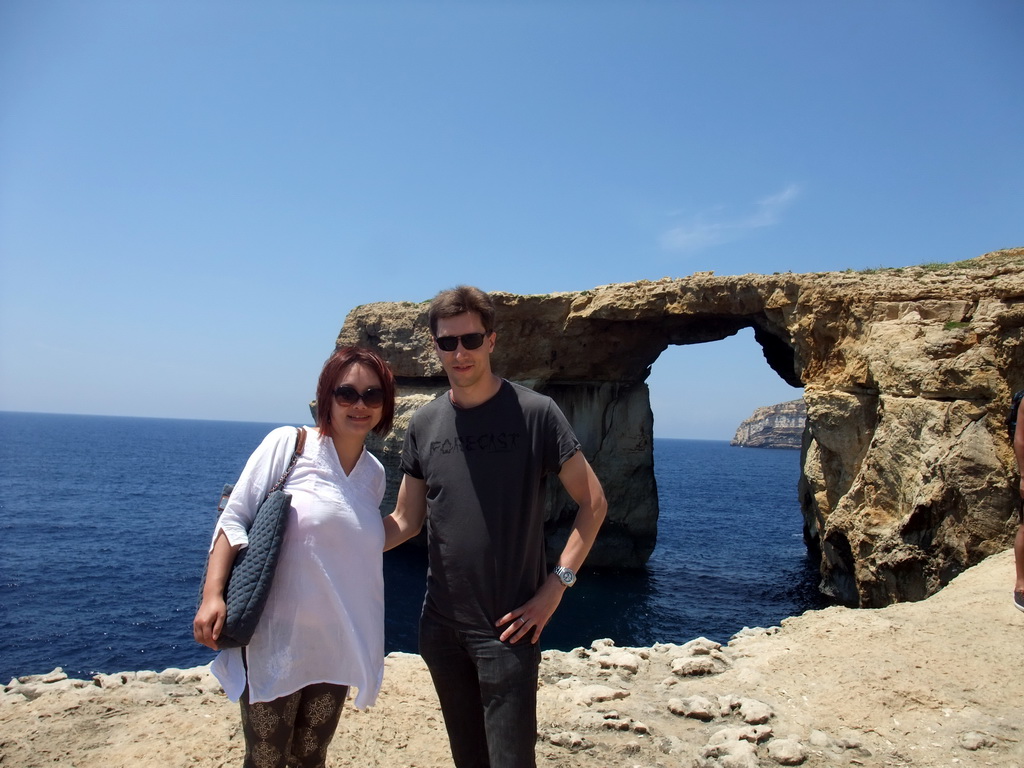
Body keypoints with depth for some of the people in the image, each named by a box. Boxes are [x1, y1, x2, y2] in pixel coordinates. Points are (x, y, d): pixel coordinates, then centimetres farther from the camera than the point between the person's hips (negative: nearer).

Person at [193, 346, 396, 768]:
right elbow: (233, 519, -10)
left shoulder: (374, 473, 5)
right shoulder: (287, 443, -10)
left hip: (335, 647, 5)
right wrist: (213, 594, -20)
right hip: (274, 642, -5)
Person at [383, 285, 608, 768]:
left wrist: (556, 585, -12)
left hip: (509, 627, -4)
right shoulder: (424, 424, 2)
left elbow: (593, 502, -6)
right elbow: (406, 522, 6)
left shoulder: (534, 413, -10)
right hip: (441, 625, 4)